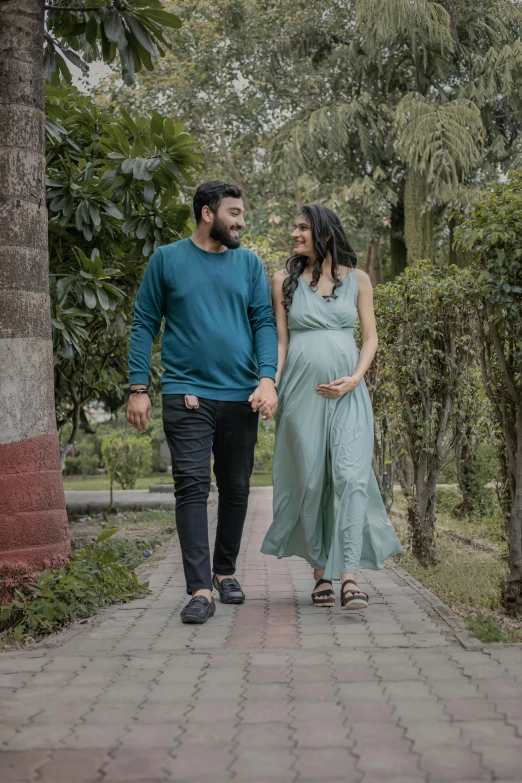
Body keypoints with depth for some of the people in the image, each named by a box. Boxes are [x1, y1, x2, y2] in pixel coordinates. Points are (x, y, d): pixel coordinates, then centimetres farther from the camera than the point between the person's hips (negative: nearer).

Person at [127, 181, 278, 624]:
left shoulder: (249, 263, 9)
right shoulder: (167, 260, 3)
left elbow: (264, 322, 5)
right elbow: (145, 325, 4)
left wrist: (267, 379, -10)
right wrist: (138, 388, -4)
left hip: (241, 397, 3)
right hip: (187, 395, -3)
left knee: (236, 489, 11)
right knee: (192, 487, -11)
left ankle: (226, 571, 27)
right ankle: (200, 590, -12)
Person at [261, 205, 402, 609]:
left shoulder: (357, 279, 8)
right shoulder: (285, 281, 8)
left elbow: (370, 337, 7)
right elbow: (280, 341, 7)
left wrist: (354, 379, -9)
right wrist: (270, 386, -7)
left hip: (347, 392, 0)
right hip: (301, 389, 0)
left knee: (351, 476, -12)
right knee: (309, 480, 2)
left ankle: (349, 576, -14)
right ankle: (320, 573, 12)